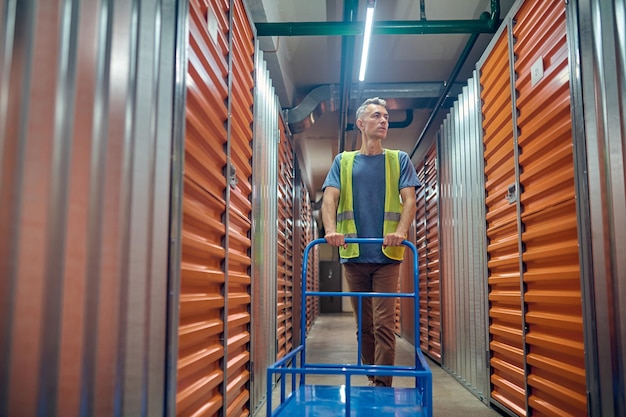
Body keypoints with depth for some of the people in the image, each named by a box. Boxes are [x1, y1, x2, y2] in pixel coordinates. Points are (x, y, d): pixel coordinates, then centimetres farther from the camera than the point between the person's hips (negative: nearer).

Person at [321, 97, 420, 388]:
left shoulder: (399, 159, 10)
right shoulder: (343, 161, 12)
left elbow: (409, 200, -1)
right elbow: (329, 198, -1)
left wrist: (400, 231, -21)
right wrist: (331, 229, -21)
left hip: (386, 255, -1)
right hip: (353, 254, 2)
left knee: (383, 323, -7)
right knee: (364, 325, 9)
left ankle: (383, 384, 0)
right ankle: (371, 379, 21)